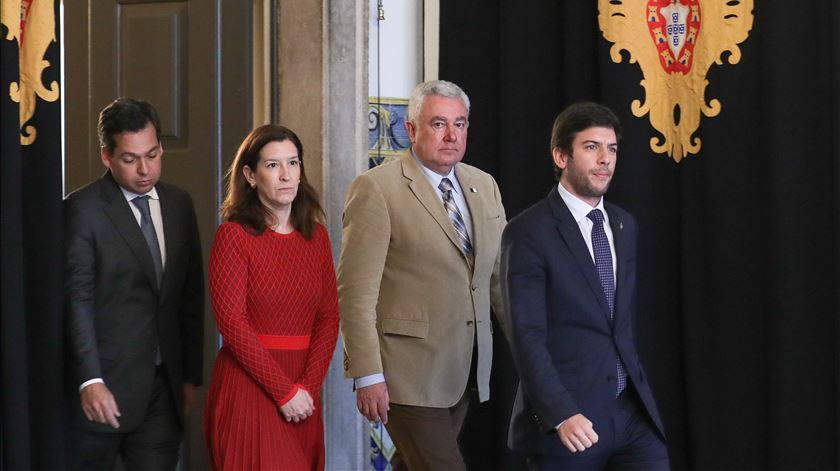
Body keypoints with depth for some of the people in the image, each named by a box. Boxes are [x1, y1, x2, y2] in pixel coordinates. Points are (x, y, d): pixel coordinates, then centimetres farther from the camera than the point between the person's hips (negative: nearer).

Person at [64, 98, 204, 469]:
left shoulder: (178, 204, 11)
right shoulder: (82, 209, -7)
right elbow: (76, 299, -13)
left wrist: (191, 374, 12)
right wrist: (90, 380, -20)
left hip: (164, 384, 5)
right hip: (104, 385, -5)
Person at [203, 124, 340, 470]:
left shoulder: (315, 235, 9)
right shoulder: (234, 235, -6)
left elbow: (329, 316, 6)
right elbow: (231, 322, -12)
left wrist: (308, 386, -8)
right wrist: (284, 390, -14)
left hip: (303, 392, 5)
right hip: (248, 387, -5)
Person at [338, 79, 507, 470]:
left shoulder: (484, 186, 12)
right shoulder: (376, 189, -8)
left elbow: (501, 277, 16)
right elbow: (356, 291, -12)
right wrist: (368, 375, -16)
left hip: (466, 373, 6)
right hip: (408, 374, -6)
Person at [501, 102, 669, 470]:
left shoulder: (624, 225, 14)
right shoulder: (529, 233, -8)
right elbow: (527, 336, -16)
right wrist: (560, 415, -25)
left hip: (633, 412, 6)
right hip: (567, 419, -6)